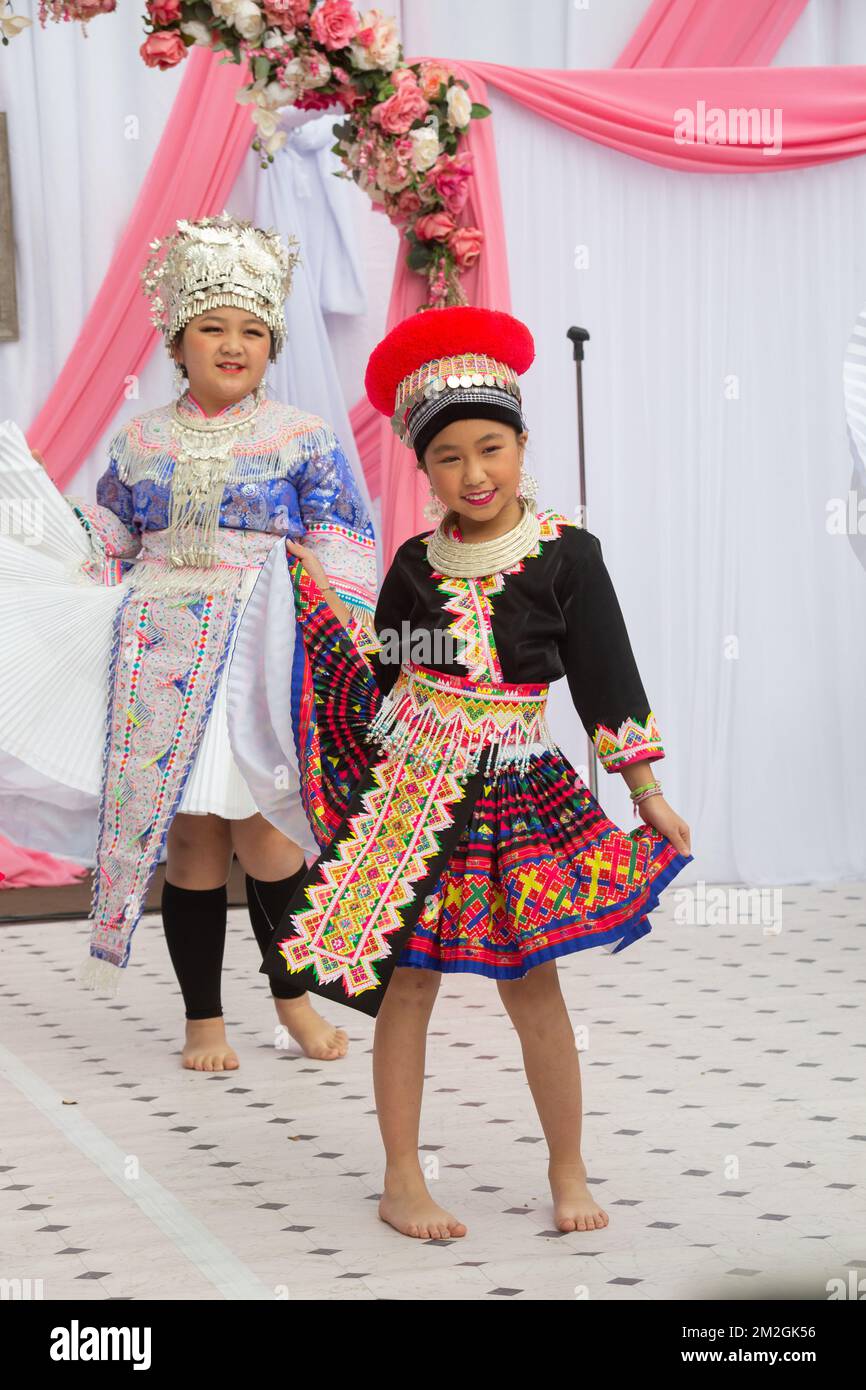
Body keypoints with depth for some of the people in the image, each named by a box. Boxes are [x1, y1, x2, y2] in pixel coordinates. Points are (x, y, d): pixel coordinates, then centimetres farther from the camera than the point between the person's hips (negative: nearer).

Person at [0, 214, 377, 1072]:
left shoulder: (303, 440, 4)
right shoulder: (139, 444, 11)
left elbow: (344, 559, 1)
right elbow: (102, 556, 18)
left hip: (266, 661, -2)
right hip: (162, 665, 2)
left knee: (265, 835, -8)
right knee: (190, 837, 2)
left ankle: (293, 993, 15)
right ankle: (203, 1016, 14)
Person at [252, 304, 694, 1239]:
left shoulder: (565, 556, -5)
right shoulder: (416, 564, 3)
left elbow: (607, 677, -2)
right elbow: (379, 677, 11)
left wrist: (648, 793, -2)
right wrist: (311, 596, 6)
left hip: (512, 791, -2)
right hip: (409, 791, 2)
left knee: (530, 983, 3)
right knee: (407, 981, 5)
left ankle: (568, 1173, 19)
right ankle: (401, 1181, 15)